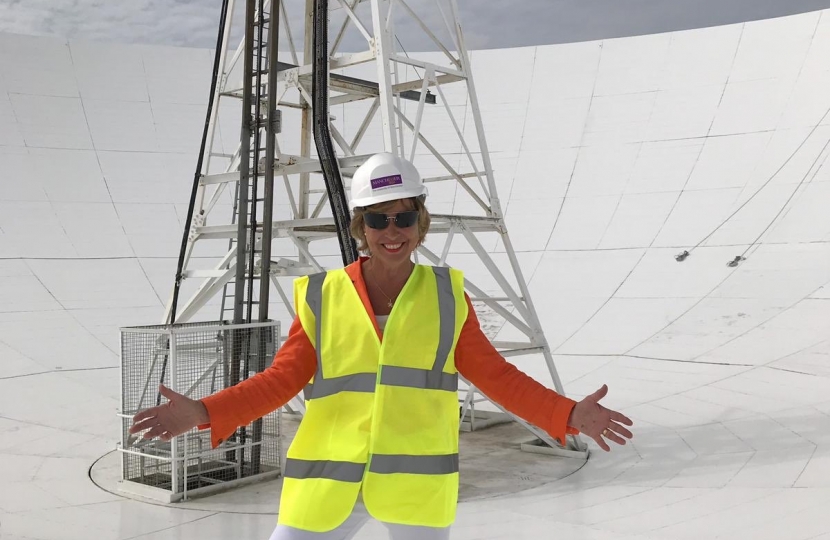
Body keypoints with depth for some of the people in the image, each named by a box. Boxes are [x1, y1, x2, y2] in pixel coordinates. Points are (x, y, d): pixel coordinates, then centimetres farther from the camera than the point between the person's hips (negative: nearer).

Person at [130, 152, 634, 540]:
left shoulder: (445, 295, 2)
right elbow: (282, 380, 0)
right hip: (328, 483, 0)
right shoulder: (323, 297, -1)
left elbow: (495, 375, 5)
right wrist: (205, 412, -12)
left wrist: (568, 414, -4)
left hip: (417, 481, 0)